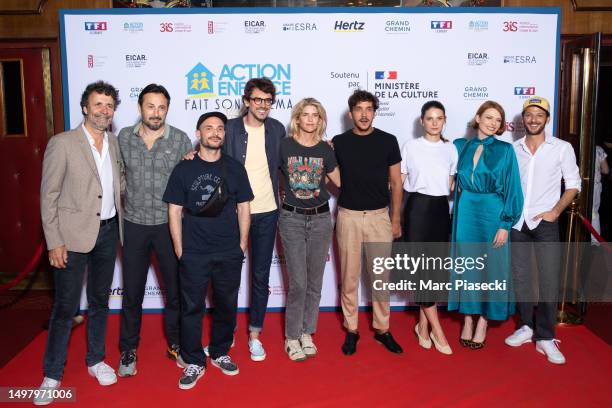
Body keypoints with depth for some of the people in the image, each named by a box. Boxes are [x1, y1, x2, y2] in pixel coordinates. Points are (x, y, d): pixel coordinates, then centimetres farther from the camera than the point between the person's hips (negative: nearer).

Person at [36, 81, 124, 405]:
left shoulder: (115, 143, 7)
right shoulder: (62, 144, -8)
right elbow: (48, 196, -9)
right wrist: (54, 242, -12)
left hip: (108, 231, 5)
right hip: (74, 234, -5)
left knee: (99, 301, 15)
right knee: (66, 306, 1)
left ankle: (95, 360, 31)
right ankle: (52, 375, 17)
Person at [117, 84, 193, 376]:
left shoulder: (181, 140, -5)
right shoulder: (124, 137, 1)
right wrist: (125, 202, 6)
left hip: (169, 224, -1)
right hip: (134, 224, 1)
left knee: (176, 288, 10)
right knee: (132, 291, 9)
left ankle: (175, 343, 29)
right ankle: (128, 349, 27)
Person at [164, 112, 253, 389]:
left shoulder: (235, 168, 3)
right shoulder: (183, 169, 0)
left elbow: (243, 209, 6)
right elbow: (174, 211, 1)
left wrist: (242, 246, 3)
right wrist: (179, 250, -2)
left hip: (229, 254, 2)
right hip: (193, 254, -1)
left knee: (226, 306, 13)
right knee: (191, 308, 6)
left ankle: (220, 353, 33)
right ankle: (194, 362, 22)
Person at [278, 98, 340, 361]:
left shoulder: (325, 149, 4)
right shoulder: (284, 146, -4)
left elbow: (340, 181, 14)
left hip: (320, 218, 3)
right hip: (292, 219, -3)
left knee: (315, 281, 9)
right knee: (298, 282, -3)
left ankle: (306, 332, 24)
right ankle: (292, 337, 13)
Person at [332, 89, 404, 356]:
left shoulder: (388, 141, 0)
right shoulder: (339, 142, 1)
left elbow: (395, 182, 3)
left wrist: (396, 219, 1)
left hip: (380, 216, 0)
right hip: (348, 216, 0)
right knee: (349, 277, 7)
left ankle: (382, 329, 22)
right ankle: (351, 329, 20)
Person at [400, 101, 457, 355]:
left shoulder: (451, 149, 9)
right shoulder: (410, 146, 0)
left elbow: (451, 183, 17)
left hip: (441, 210, 4)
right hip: (417, 208, -3)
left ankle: (423, 324, 21)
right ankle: (437, 330, 4)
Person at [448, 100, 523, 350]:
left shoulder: (505, 150, -2)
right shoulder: (463, 146, 7)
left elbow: (512, 188, -5)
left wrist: (505, 224, -10)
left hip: (491, 215, -3)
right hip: (465, 214, 3)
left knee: (490, 266, 5)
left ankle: (482, 322, 19)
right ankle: (467, 320, 20)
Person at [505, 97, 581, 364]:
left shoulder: (562, 148, -1)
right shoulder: (512, 149, 5)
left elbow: (573, 184, 1)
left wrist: (556, 211, -10)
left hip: (545, 222, -2)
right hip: (516, 221, 2)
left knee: (549, 279, -4)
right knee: (521, 275, 9)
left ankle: (545, 337, 6)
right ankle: (526, 326, 24)